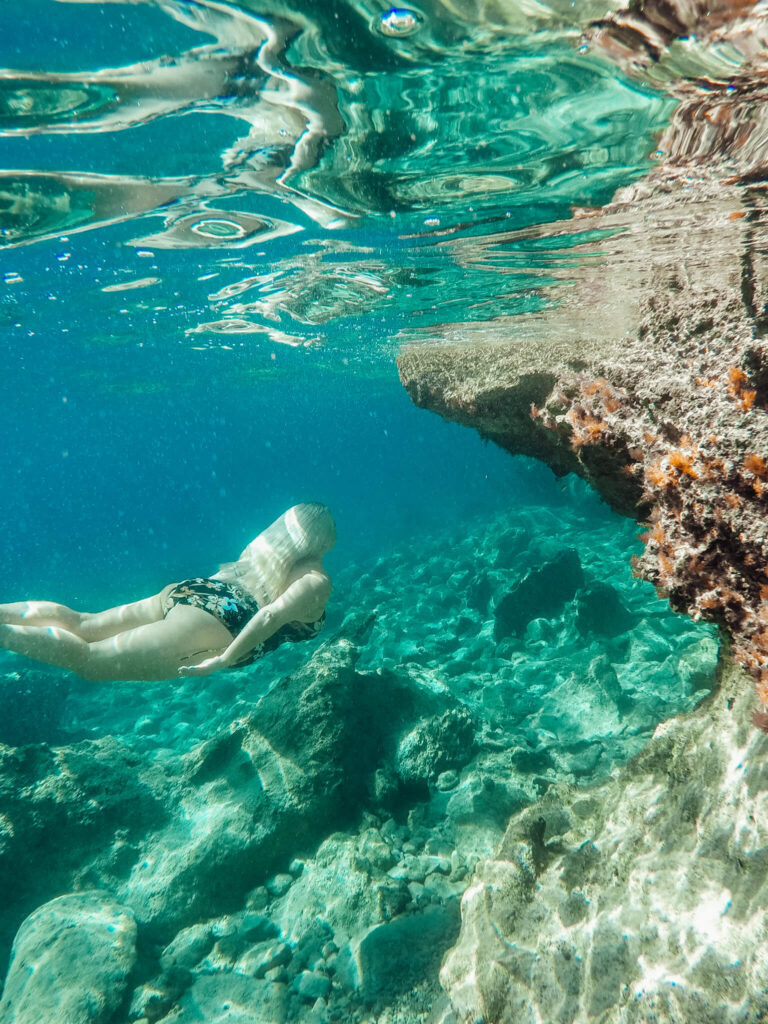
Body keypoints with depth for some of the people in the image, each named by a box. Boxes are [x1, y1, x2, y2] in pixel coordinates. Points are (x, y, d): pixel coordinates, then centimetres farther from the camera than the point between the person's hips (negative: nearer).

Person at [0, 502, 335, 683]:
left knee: (81, 623, 12)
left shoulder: (269, 540, 14)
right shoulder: (317, 583, -7)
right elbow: (272, 615, -21)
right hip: (208, 624, -7)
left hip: (188, 590, 7)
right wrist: (224, 660, -22)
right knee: (87, 659, -5)